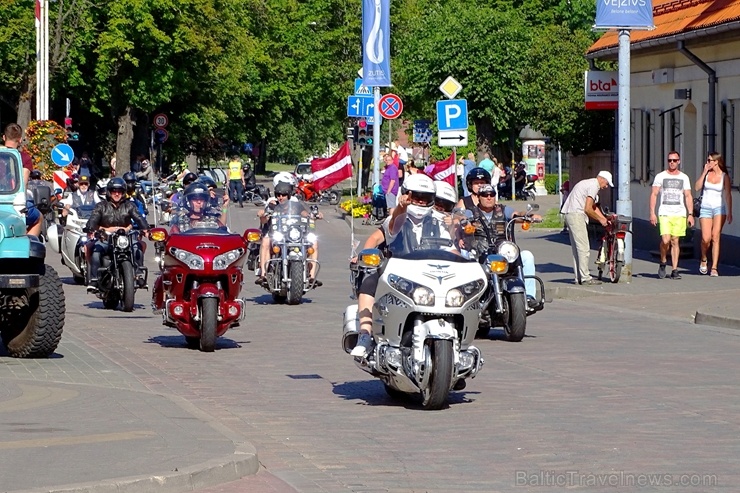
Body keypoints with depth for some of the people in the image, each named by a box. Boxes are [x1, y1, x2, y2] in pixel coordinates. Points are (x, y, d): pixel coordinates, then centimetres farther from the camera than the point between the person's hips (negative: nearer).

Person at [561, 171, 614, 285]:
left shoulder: (589, 184, 22)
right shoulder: (593, 186, -10)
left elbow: (594, 207, 27)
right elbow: (588, 209, -15)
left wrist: (605, 219, 22)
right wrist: (600, 219, -3)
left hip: (570, 215, 11)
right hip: (577, 215, -11)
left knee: (577, 248, 12)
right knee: (584, 248, -9)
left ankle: (579, 277, 13)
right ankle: (585, 277, -10)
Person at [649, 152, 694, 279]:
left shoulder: (684, 178, 11)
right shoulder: (660, 176, 6)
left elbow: (688, 196, 11)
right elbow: (654, 195, 4)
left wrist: (690, 214, 1)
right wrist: (652, 213, -6)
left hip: (679, 214, 2)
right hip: (664, 214, -2)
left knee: (675, 241, 1)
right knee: (665, 240, -15)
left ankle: (674, 270, 5)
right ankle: (663, 263, 9)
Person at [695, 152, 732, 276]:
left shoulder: (724, 176, 1)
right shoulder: (706, 174, 7)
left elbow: (728, 195, 2)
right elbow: (697, 188, -2)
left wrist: (729, 213, -2)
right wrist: (704, 172, -6)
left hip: (719, 208, -1)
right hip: (705, 208, 2)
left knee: (715, 238, -10)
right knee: (706, 239, -9)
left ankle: (714, 268, -10)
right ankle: (703, 260, 20)